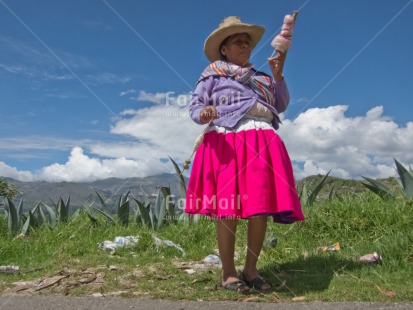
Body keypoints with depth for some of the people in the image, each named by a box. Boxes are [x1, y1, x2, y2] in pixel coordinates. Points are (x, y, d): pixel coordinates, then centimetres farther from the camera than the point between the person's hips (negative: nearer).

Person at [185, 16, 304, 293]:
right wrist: (203, 113, -18)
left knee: (262, 208, -3)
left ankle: (251, 269, 11)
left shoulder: (261, 77, 28)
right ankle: (228, 272, 5)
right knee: (228, 209, -9)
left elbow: (281, 106, 21)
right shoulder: (213, 75, 13)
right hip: (228, 142, -4)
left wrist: (278, 75, 11)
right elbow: (194, 107, 6)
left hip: (263, 143, 5)